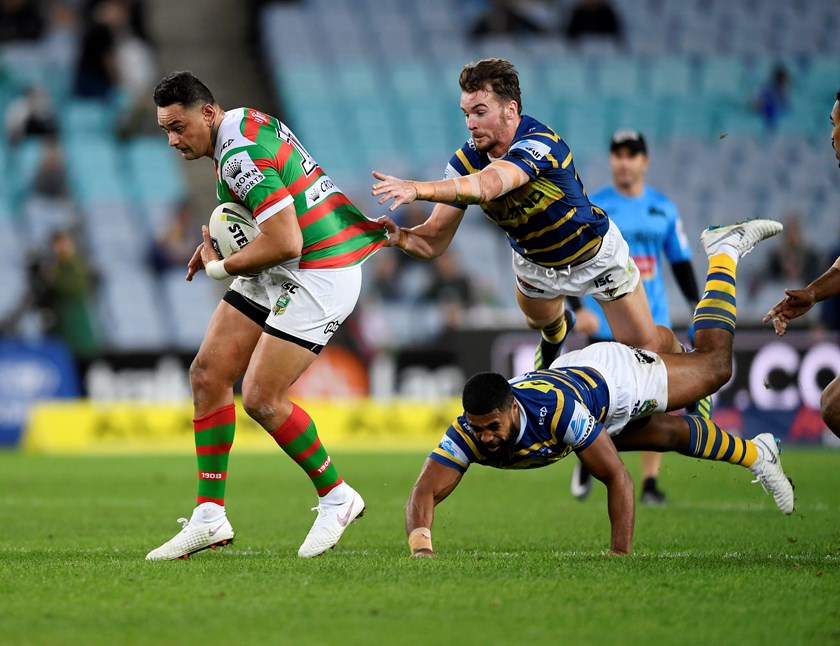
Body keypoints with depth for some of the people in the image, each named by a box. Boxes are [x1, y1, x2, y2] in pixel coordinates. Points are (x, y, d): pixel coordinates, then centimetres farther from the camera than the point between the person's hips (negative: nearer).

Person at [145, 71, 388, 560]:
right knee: (208, 373, 3)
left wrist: (219, 267, -12)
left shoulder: (241, 153, -24)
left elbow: (285, 244, -29)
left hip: (321, 275, -11)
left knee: (262, 399, -12)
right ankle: (210, 517, 7)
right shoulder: (242, 124, 8)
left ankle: (337, 497, 10)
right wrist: (214, 243, 5)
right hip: (276, 274, 11)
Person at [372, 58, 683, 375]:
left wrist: (417, 189, -74)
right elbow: (435, 239, -22)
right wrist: (399, 237, -45)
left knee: (645, 344, 3)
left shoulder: (538, 144, -40)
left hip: (594, 255, -5)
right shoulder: (467, 160, -22)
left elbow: (487, 186, -60)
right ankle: (557, 328, 64)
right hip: (533, 263, 5)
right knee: (540, 320, 27)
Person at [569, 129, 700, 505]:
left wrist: (696, 306, 5)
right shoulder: (592, 207, -1)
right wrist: (579, 308, -16)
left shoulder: (664, 209, 9)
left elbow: (681, 262, 15)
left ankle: (650, 482, 1)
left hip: (653, 324, 3)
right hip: (606, 324, -3)